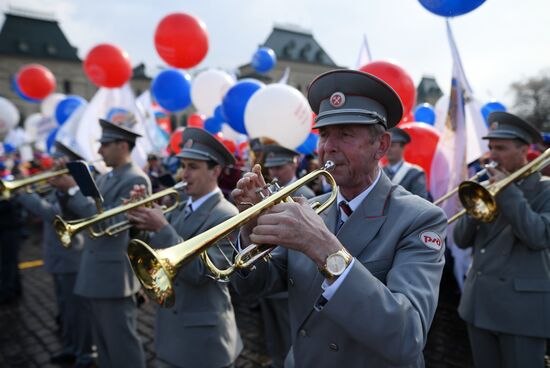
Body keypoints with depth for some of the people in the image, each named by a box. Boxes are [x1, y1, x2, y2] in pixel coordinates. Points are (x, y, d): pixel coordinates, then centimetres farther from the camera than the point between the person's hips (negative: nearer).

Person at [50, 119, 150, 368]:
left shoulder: (136, 180, -16)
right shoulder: (104, 178, 12)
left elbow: (110, 222, -23)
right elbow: (79, 214, 13)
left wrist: (73, 190, -18)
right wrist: (66, 188, -2)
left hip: (115, 274, -9)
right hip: (96, 272, 9)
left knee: (121, 343, 3)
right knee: (104, 341, 21)